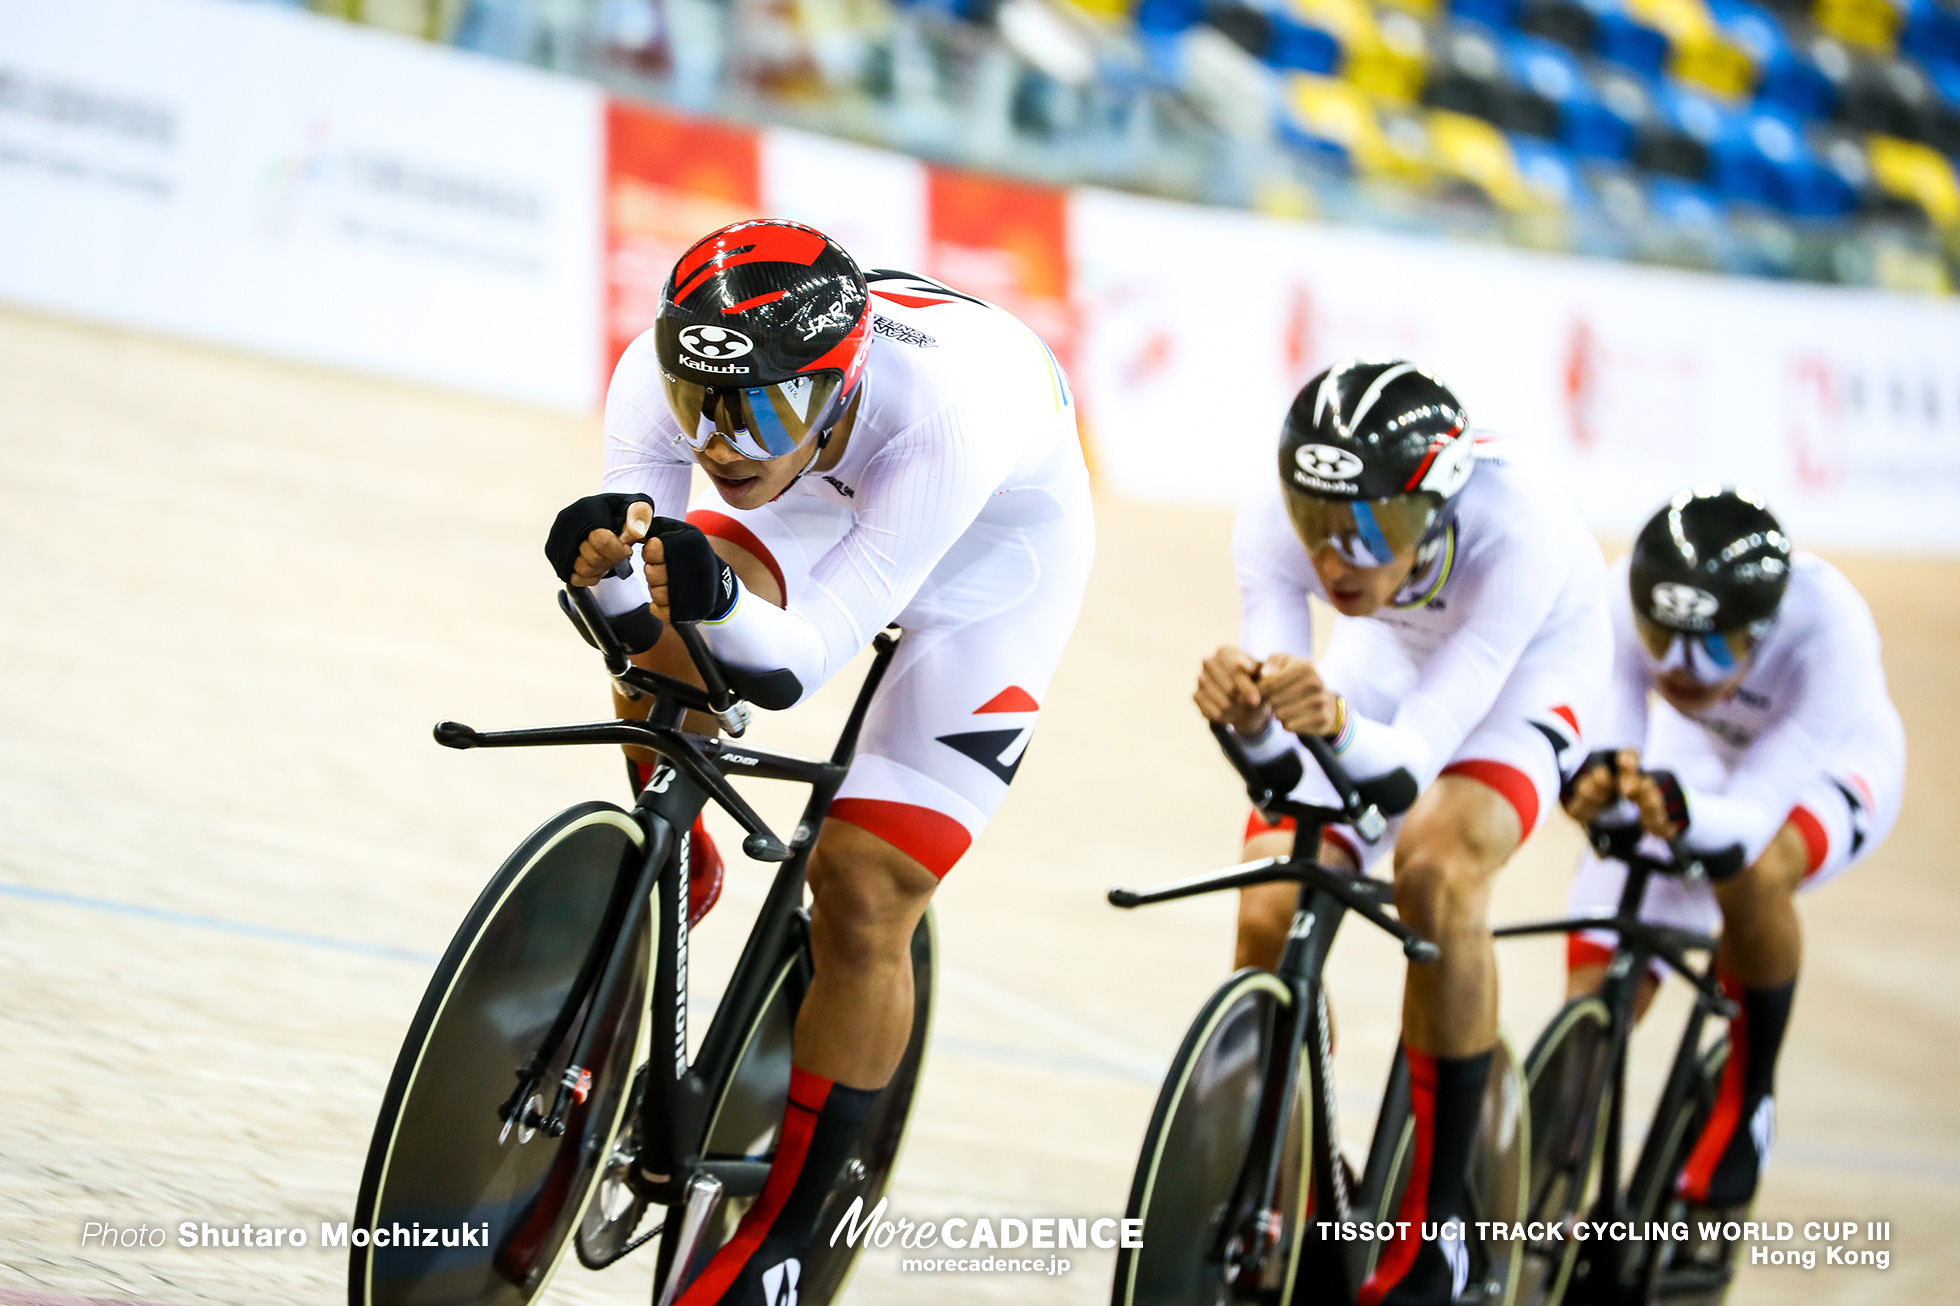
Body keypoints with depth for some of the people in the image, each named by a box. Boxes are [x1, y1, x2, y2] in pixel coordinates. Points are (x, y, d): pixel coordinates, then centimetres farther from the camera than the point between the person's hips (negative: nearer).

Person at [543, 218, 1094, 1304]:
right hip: (817, 494, 4)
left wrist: (720, 604, -61)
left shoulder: (947, 405, -43)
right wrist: (609, 568, -52)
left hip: (994, 548, -4)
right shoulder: (661, 371, -31)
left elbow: (805, 655, -41)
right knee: (662, 655, -27)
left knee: (863, 905, -11)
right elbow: (634, 615, -30)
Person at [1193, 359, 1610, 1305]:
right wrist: (1251, 722, -56)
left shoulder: (1518, 531, -41)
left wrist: (1341, 728, -63)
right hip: (1386, 652, 4)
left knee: (1435, 869, -31)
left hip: (1522, 661, -3)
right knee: (1270, 914, -15)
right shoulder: (1276, 517, -32)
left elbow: (1416, 755, -42)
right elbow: (1284, 760, -33)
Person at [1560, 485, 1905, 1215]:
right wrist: (1600, 782, -59)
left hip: (1824, 766, -3)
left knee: (1752, 874, -37)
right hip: (1694, 759, 3)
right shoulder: (1623, 600, -35)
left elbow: (1752, 813, -42)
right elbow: (1610, 742, -34)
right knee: (1598, 997, -9)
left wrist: (1683, 811, -64)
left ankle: (1748, 1100, -15)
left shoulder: (1828, 629, -40)